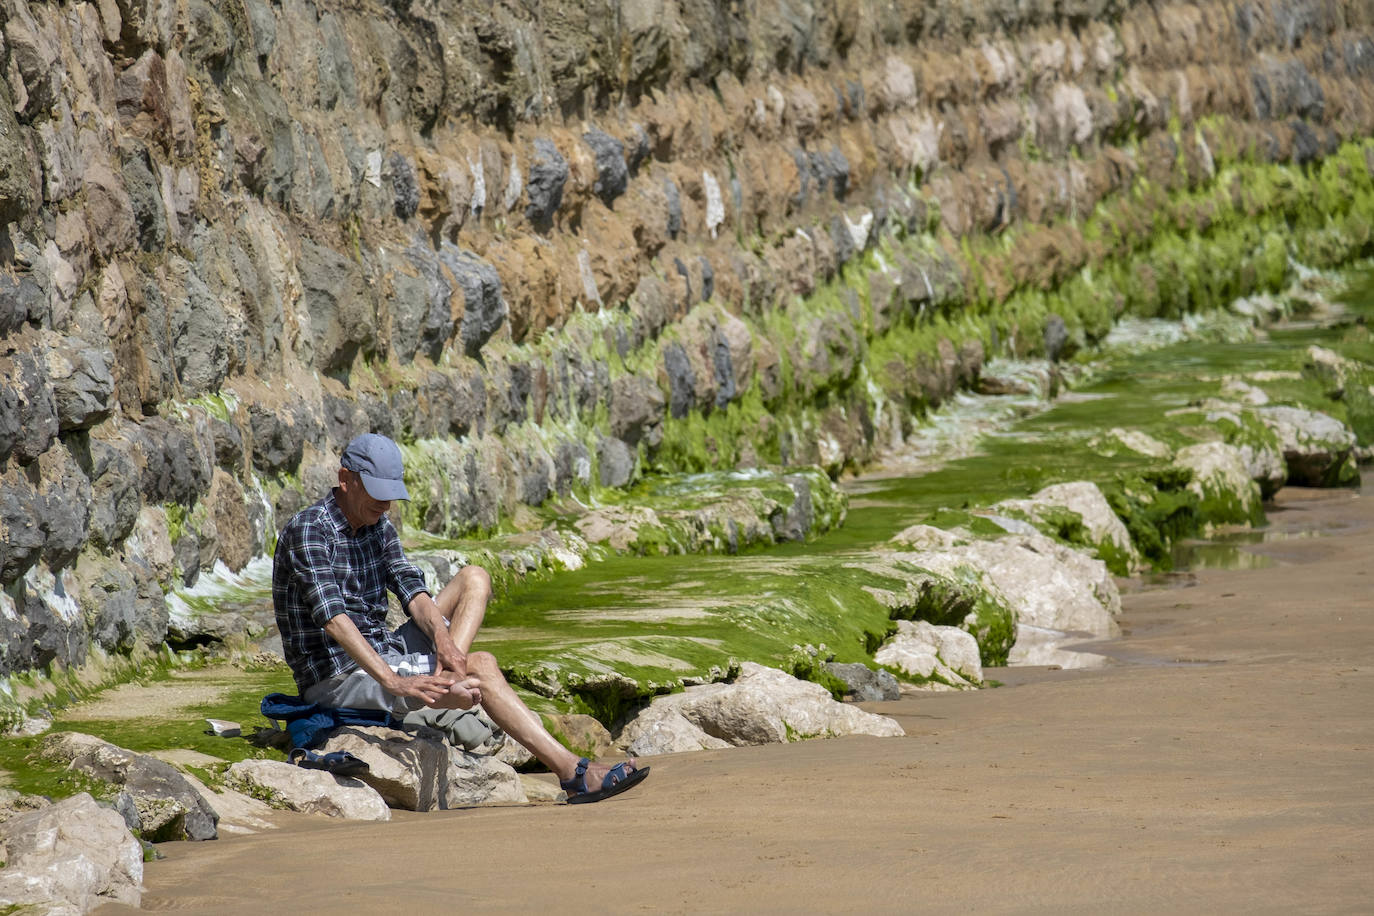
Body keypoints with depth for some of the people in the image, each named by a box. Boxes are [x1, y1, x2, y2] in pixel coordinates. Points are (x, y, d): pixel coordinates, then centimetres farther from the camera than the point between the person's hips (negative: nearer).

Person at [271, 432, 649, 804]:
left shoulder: (379, 527, 12)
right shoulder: (307, 531, -17)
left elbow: (412, 591, 3)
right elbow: (333, 619, -28)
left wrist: (443, 640, -20)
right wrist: (393, 681, -37)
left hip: (383, 655, 9)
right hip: (337, 681, -9)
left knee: (474, 579, 5)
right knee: (481, 669, -21)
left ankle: (445, 672, -22)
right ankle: (573, 773, -26)